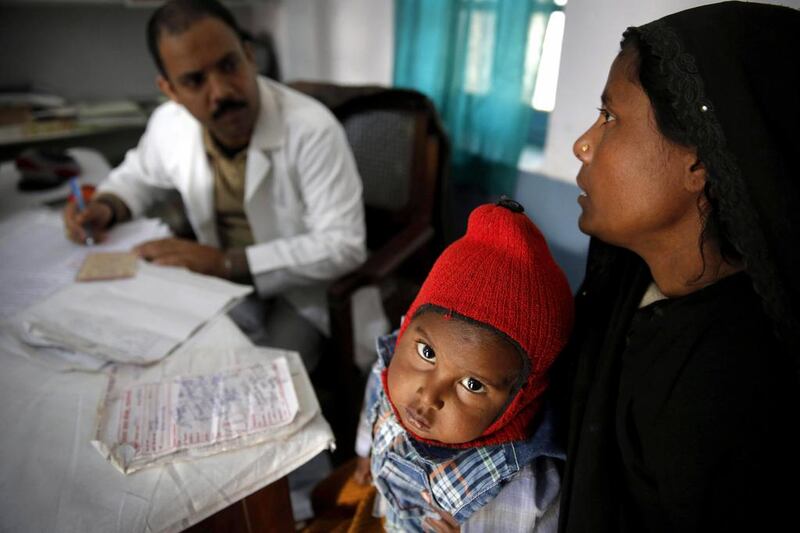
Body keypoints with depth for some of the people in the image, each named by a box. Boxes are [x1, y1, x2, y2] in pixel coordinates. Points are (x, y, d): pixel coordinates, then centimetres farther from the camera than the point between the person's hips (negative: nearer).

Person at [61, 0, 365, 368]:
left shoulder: (312, 129, -24)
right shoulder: (168, 123, -6)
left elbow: (343, 246, -26)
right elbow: (139, 175, 18)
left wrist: (227, 262, -27)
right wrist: (107, 207, -6)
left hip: (303, 289, -4)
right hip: (224, 280, 5)